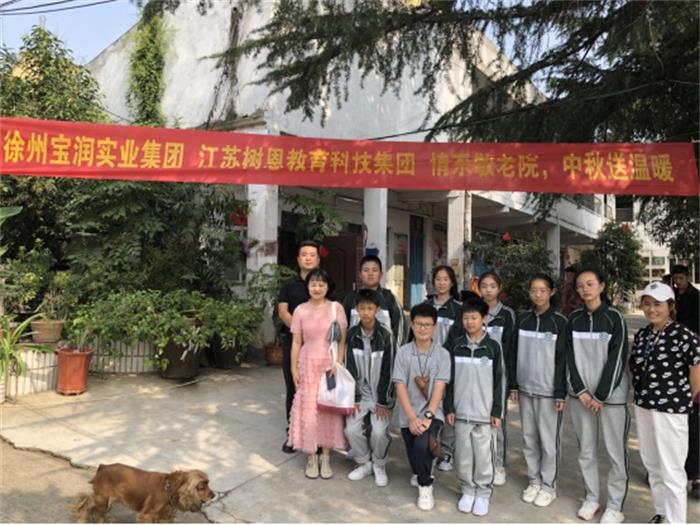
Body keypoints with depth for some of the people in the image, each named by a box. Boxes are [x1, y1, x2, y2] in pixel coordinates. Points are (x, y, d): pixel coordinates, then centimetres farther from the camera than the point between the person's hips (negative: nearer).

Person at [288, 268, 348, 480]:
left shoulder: (336, 307, -2)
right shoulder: (300, 310, 2)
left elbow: (343, 339, -2)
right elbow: (296, 342, 4)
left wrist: (338, 363, -10)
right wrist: (294, 368, 0)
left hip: (330, 364, -1)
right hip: (308, 364, 1)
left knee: (328, 408, 4)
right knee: (308, 408, 4)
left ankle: (326, 457, 16)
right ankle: (311, 456, 17)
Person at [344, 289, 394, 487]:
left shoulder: (385, 336, -12)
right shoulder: (351, 335, -4)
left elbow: (387, 371, -9)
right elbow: (350, 369, -2)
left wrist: (383, 401, -10)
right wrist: (354, 398, -6)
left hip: (380, 394, -2)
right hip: (360, 392, 3)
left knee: (379, 431, -18)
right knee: (351, 429, -13)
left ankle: (379, 465, 12)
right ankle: (364, 463, 14)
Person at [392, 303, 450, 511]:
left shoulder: (443, 354, -4)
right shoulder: (403, 352, -4)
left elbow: (439, 388, -10)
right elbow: (400, 387, -8)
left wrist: (428, 416, -20)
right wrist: (412, 418, -16)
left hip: (433, 414, -2)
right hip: (408, 417, 2)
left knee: (422, 445, -27)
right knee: (416, 460, 12)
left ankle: (425, 486, 2)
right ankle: (421, 473, 50)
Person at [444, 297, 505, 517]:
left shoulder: (493, 347, -3)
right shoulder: (457, 346, 2)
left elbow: (499, 381, -1)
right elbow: (450, 379, 6)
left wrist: (497, 411, -4)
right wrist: (449, 407, 2)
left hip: (484, 412, -2)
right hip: (461, 411, 2)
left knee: (483, 454, 5)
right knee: (463, 453, 9)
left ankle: (483, 492, 22)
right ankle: (468, 490, 25)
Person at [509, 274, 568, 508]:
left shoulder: (559, 322, -6)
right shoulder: (522, 319, 5)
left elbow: (563, 360, -7)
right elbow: (515, 354, 8)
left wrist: (561, 393, -10)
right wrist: (513, 385, 6)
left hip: (548, 390, -4)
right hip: (525, 389, 4)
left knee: (548, 440, 4)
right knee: (529, 438, 12)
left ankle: (548, 485, 19)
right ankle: (534, 481, 26)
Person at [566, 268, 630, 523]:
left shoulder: (614, 317, -6)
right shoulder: (574, 319, 5)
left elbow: (617, 359, -9)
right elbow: (571, 356, 4)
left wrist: (601, 396, -11)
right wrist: (580, 391, -6)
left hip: (611, 395, -3)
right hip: (580, 394, 3)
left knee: (616, 452, 2)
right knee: (586, 450, 11)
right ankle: (591, 498, 26)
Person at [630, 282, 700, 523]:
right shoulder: (642, 335, 5)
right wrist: (644, 393, 10)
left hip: (670, 411, -7)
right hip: (642, 408, 7)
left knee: (671, 471, 3)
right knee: (652, 466, 19)